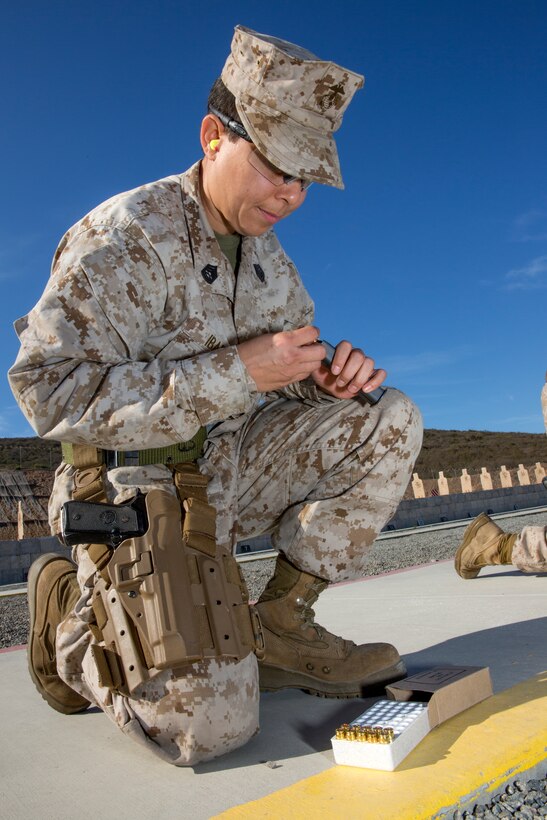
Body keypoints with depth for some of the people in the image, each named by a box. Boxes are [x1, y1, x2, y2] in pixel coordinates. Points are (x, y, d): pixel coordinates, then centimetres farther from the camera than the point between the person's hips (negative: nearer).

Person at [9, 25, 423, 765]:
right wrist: (237, 372, -26)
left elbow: (292, 372, 17)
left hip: (233, 469, 7)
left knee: (387, 420, -11)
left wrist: (332, 372, -10)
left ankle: (281, 622, -4)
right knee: (207, 725, -20)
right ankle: (71, 618, 9)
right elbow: (50, 393, -22)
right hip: (141, 487, -7)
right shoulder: (123, 234, -14)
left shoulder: (265, 250, 10)